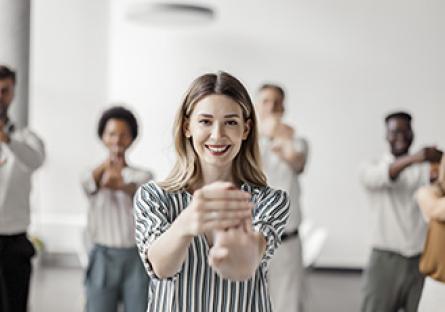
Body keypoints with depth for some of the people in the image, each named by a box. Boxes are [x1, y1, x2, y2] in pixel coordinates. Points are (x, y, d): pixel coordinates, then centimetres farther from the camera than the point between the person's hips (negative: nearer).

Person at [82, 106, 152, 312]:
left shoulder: (142, 176, 8)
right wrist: (107, 163, -41)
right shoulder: (95, 174, 8)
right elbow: (88, 184, -17)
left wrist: (122, 186, -41)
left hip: (137, 258, 0)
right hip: (103, 258, 0)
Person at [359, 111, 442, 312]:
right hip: (386, 259, -1)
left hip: (422, 260, 1)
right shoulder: (371, 168, 5)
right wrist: (412, 159, -36)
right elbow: (380, 176, -18)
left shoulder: (426, 168, 8)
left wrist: (439, 161, -34)